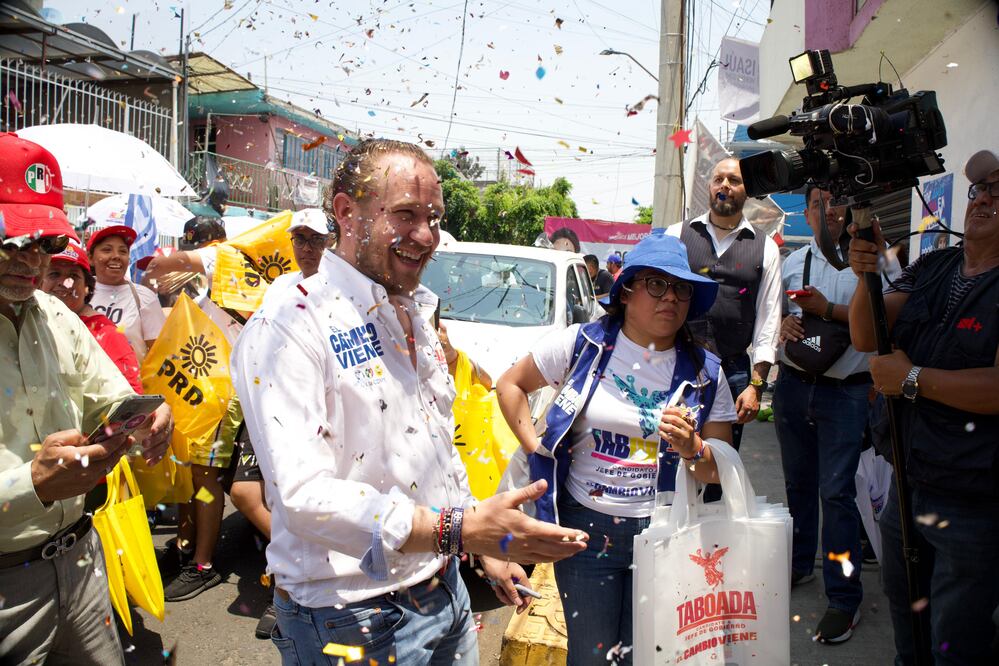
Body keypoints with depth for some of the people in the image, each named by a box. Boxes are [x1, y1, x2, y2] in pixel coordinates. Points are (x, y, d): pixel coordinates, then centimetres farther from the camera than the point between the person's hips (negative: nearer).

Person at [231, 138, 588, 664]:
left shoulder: (416, 317, 8)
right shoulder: (289, 327, -19)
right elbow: (304, 496, -28)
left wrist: (487, 548, 15)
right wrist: (462, 529, -35)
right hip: (351, 620, -7)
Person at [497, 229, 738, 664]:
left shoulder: (705, 373, 0)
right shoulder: (581, 345, -6)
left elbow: (719, 472, 2)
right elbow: (510, 385, 4)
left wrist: (692, 449, -19)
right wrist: (536, 450, -3)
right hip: (587, 528, -1)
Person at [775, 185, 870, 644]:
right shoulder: (791, 262, 12)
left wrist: (829, 309, -17)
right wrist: (783, 325, -7)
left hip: (844, 390, -4)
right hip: (793, 383, 5)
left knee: (836, 490, -7)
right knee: (797, 482, 16)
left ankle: (844, 598, 5)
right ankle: (799, 564, 35)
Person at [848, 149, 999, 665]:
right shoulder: (930, 268, 4)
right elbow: (867, 338, -4)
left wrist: (911, 378, -18)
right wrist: (866, 277, -21)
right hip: (906, 486, 6)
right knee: (903, 614, 27)